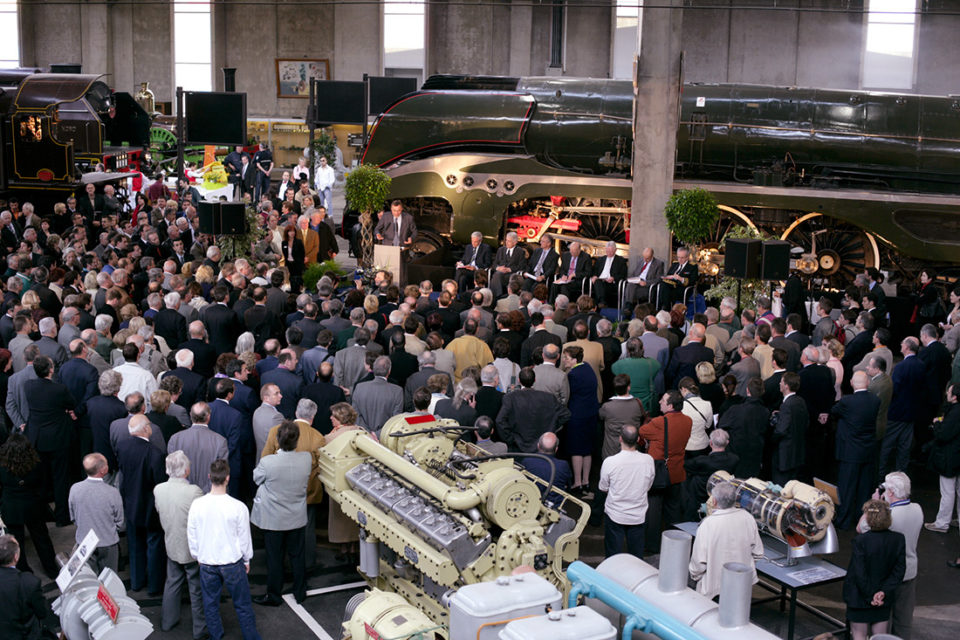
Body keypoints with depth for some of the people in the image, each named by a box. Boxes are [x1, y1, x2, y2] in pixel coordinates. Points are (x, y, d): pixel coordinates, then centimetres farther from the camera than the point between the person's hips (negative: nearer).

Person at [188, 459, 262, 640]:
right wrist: (246, 559, 10)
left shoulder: (197, 505, -13)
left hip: (207, 564, 2)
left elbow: (191, 537, -1)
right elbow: (244, 538, -7)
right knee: (242, 605, 11)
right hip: (232, 562, -2)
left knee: (210, 604, 18)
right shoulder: (238, 507, -19)